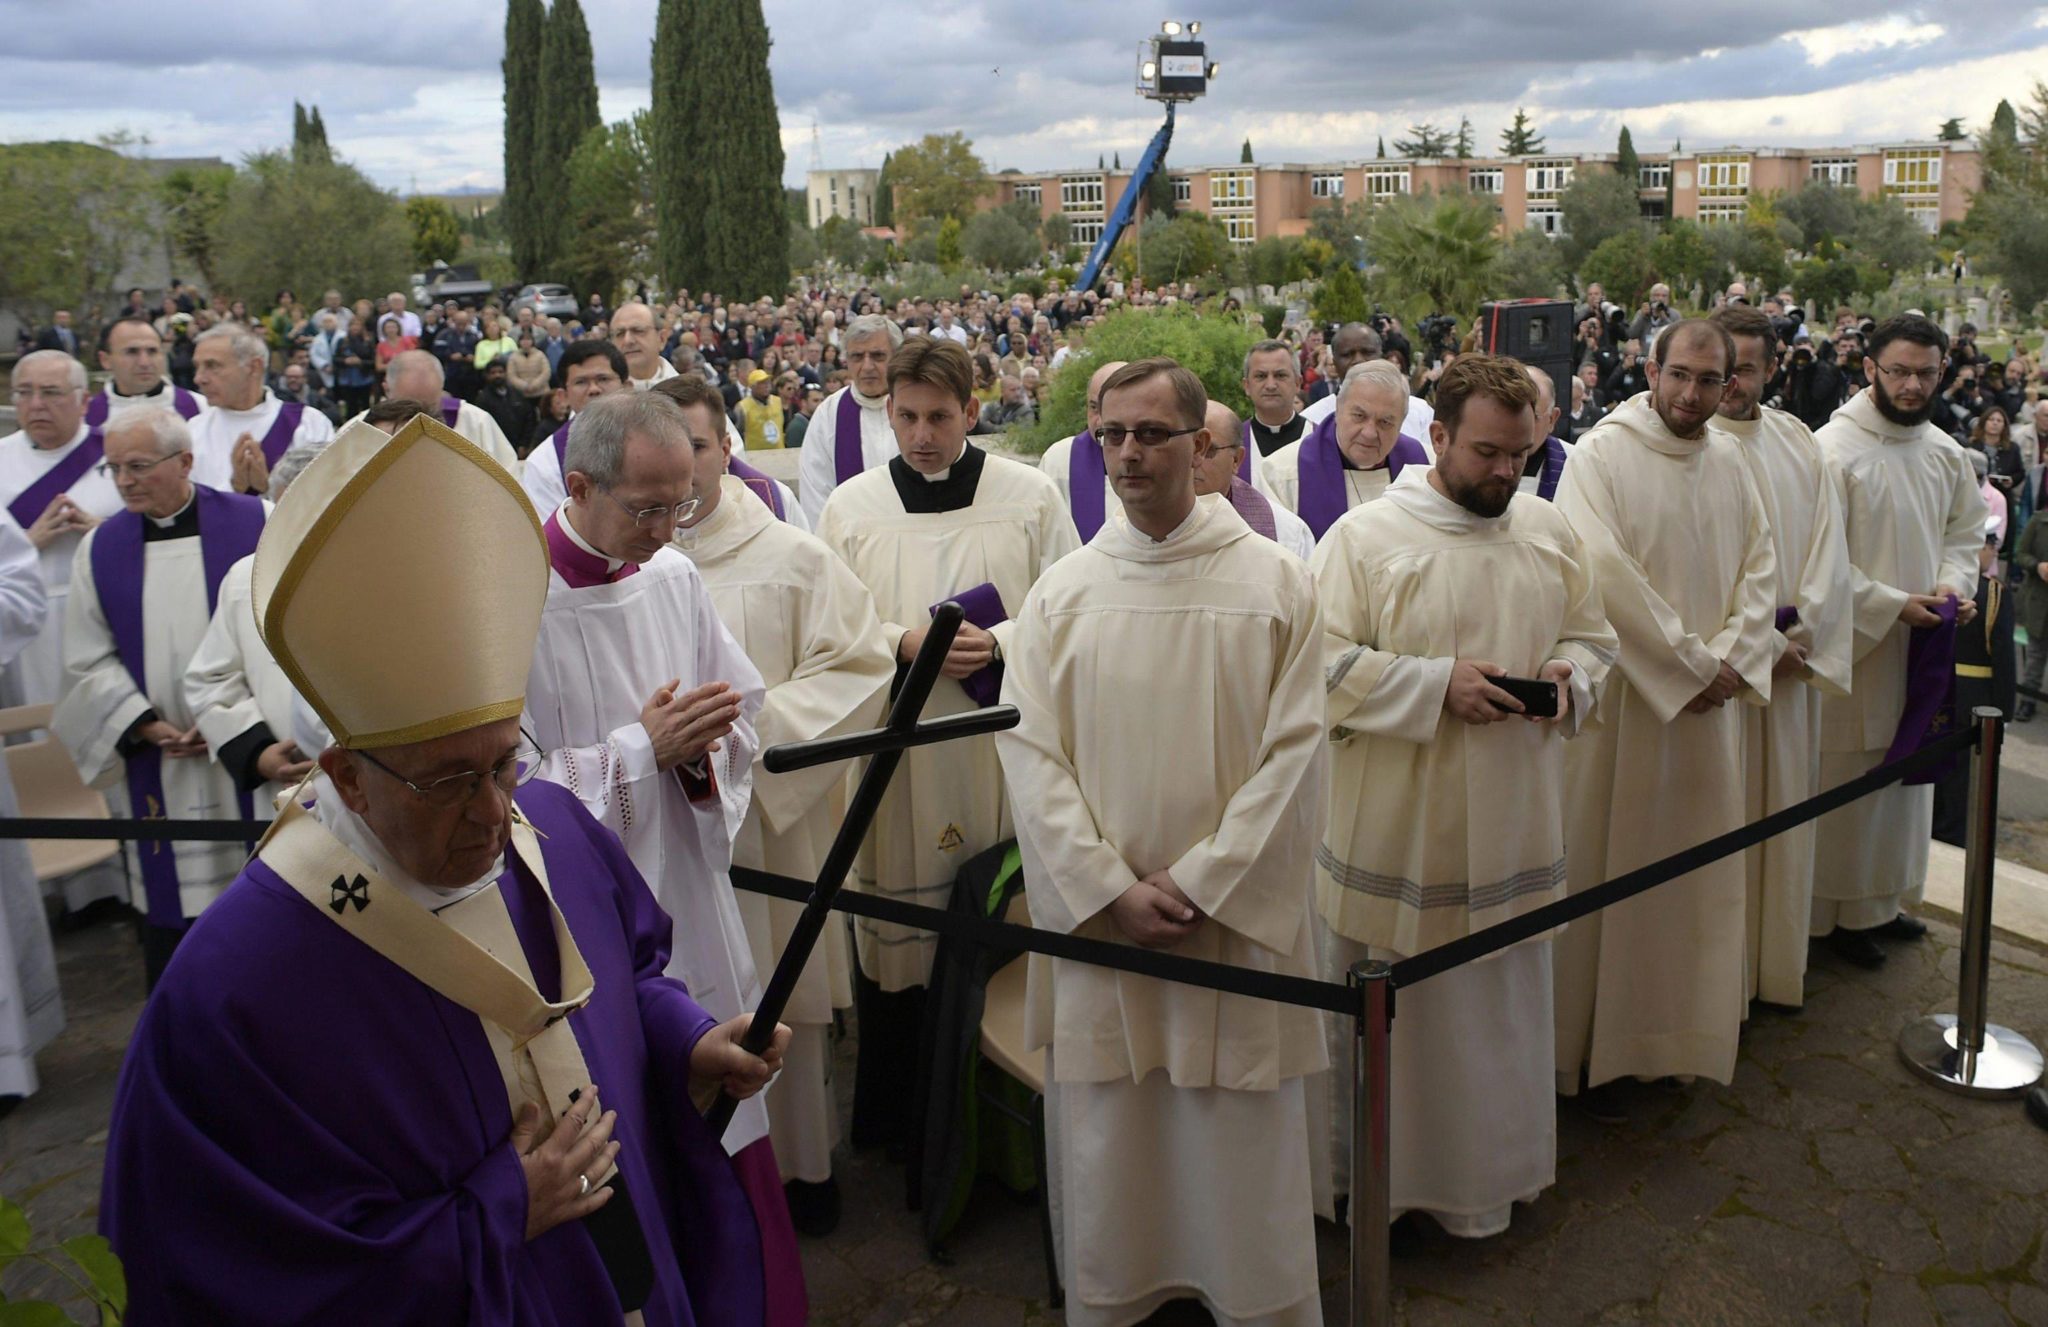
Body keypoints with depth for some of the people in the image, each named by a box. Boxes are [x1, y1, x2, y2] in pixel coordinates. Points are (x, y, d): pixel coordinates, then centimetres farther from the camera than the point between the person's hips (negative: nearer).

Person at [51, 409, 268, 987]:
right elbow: (90, 658, 5)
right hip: (160, 768, 2)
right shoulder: (101, 547, 4)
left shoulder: (253, 524, -5)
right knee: (170, 901, 7)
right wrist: (145, 726, -8)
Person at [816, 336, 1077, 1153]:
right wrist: (904, 644, -13)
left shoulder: (1032, 497, 2)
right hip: (891, 756, 1)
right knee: (892, 937, 7)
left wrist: (997, 644, -15)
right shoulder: (850, 507, 5)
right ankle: (890, 1118, 24)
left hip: (1004, 756, -1)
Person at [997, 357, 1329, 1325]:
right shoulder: (1062, 592, 3)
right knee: (1105, 1155, 10)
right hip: (1095, 920, 2)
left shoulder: (1275, 583, -2)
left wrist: (1200, 884, -12)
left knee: (1245, 1159, 8)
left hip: (1236, 921, -1)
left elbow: (1294, 755, -6)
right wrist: (1113, 891, -11)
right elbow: (1030, 755, -2)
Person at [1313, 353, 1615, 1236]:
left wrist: (1568, 673, -7)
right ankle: (1376, 1171, 26)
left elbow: (1592, 635, 16)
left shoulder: (1551, 533, 7)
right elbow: (1327, 663, -13)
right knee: (1387, 1007, 7)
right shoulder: (1365, 535, -9)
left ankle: (1491, 1166, 35)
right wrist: (1438, 685, -21)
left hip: (1512, 824, 5)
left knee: (1504, 1001, 15)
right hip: (1395, 825, -4)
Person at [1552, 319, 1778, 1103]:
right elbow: (1606, 573, -18)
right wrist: (1690, 663, -15)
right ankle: (1600, 1046, 12)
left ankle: (1681, 1030, 26)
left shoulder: (1729, 466, 11)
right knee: (1612, 865, 1)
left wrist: (1731, 657, -8)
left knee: (1698, 865, 12)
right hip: (1624, 697, -6)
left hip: (1709, 703, 6)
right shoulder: (1601, 455, -9)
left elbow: (1760, 569, 10)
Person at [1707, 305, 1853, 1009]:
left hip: (1796, 653, 5)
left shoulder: (1799, 444, 9)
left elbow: (1827, 549, 6)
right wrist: (1760, 643, -13)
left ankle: (1778, 964, 24)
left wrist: (1803, 636, -6)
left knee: (1785, 807, 12)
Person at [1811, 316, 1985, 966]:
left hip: (1919, 646, 7)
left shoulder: (1945, 453, 7)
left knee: (1905, 776, 16)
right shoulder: (1834, 448, -15)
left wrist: (1953, 584, -3)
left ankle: (1884, 899, 31)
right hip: (1853, 649, -7)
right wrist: (1893, 605, -20)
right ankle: (1837, 911, 14)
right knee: (1847, 783, 0)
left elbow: (1964, 532, 17)